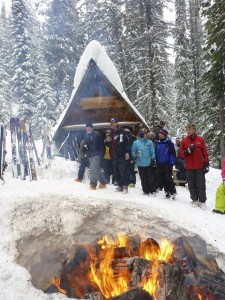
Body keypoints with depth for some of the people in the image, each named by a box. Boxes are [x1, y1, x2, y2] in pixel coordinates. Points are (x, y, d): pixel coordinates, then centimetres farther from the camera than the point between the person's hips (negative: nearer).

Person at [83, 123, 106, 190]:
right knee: (97, 169, 13)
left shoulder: (96, 134, -6)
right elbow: (85, 143, 22)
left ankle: (93, 184, -6)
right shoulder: (86, 135, 12)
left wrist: (102, 153, -13)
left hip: (96, 154, -7)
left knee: (93, 169, -14)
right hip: (90, 155, 7)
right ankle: (103, 183, 24)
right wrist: (85, 145, -2)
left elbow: (101, 144, -8)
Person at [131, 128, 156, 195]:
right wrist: (135, 156, -16)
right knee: (143, 178, 9)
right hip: (140, 164, 0)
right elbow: (133, 152, 2)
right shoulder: (136, 143, -3)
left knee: (150, 177, 5)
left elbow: (152, 152, 3)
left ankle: (152, 190, 18)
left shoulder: (150, 142, 1)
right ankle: (146, 191, 21)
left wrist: (153, 159, -3)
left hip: (149, 163, 0)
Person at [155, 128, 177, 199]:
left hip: (167, 164, -6)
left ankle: (173, 192, 4)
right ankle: (167, 191, 22)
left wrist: (171, 163, -13)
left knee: (168, 179, -8)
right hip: (160, 164, 6)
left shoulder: (169, 143, -9)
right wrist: (157, 163, 12)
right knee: (162, 179, 9)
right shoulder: (158, 143, 9)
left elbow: (173, 154, -10)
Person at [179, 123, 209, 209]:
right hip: (189, 167, 1)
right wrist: (188, 150, -15)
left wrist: (207, 164, 0)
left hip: (200, 166, -1)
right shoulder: (184, 141, 4)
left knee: (201, 184, 4)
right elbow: (180, 154, 3)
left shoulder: (200, 139, 2)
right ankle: (194, 200, 19)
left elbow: (205, 153, 3)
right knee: (191, 185, 7)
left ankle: (202, 201, 12)